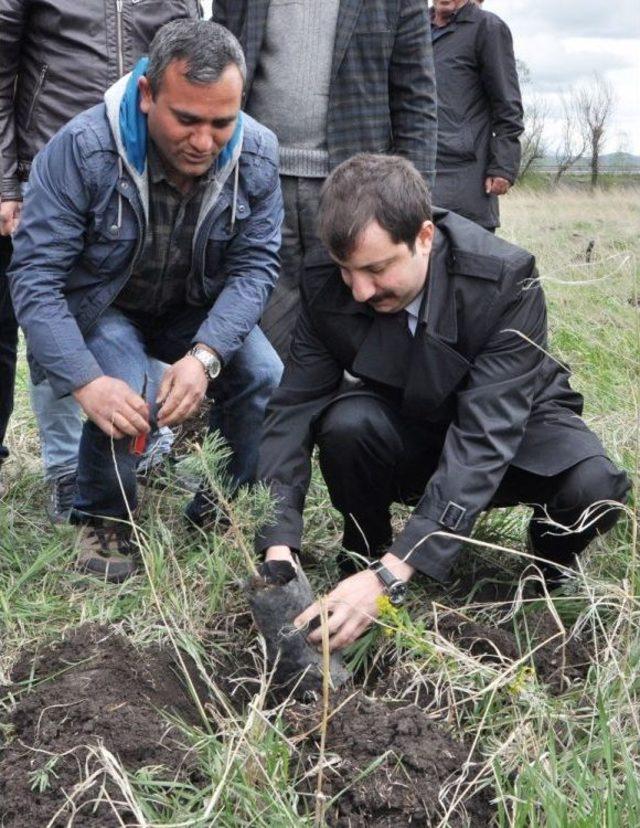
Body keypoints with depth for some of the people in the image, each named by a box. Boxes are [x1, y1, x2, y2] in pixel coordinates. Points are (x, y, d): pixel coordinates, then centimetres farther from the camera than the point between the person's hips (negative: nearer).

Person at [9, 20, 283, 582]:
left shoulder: (256, 155, -20)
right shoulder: (82, 149, -30)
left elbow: (255, 266, -17)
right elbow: (35, 276, -29)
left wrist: (205, 355, -34)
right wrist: (85, 381, -41)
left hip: (199, 309, 3)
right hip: (101, 306, -3)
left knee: (265, 380, -19)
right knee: (121, 396, -30)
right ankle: (103, 521, -1)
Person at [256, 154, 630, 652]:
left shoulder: (507, 280, -31)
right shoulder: (328, 289, -20)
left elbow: (486, 436, -37)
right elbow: (294, 409, -18)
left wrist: (391, 575, -46)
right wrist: (277, 547, -34)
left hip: (514, 426, -1)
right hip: (407, 433, 2)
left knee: (595, 487, -33)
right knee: (347, 422, -32)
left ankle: (551, 562, 3)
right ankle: (364, 554, -3)